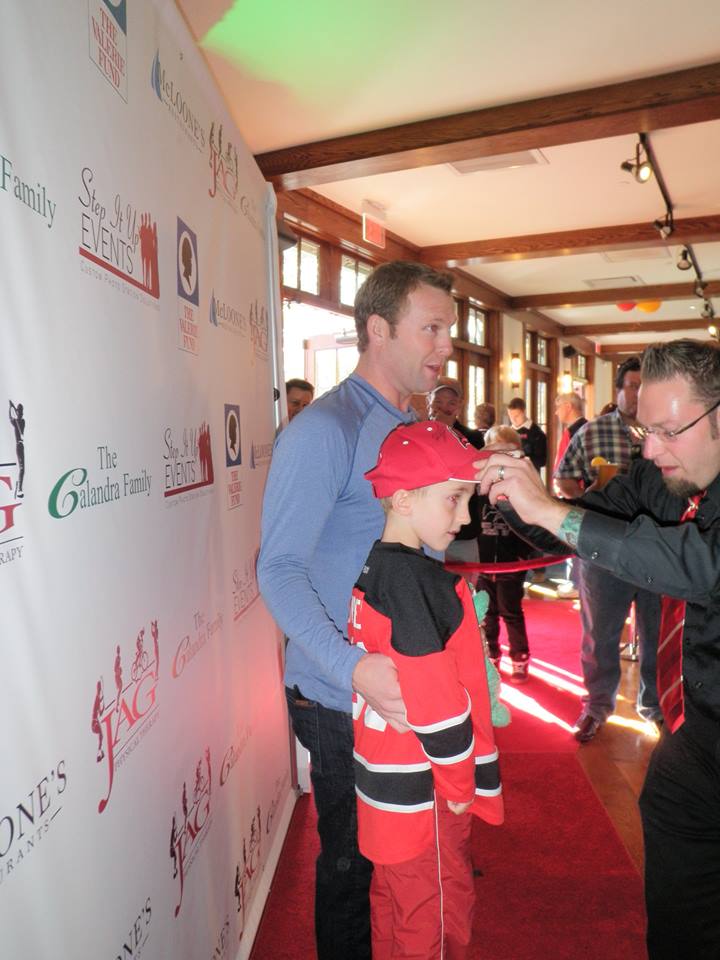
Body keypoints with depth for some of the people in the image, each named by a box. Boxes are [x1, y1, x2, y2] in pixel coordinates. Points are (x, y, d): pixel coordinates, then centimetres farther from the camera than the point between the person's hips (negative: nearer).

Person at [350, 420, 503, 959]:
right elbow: (435, 702, -26)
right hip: (424, 795, -9)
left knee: (394, 906, 25)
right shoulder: (414, 581, -27)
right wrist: (460, 782, -10)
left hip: (390, 786, 9)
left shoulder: (374, 570, 2)